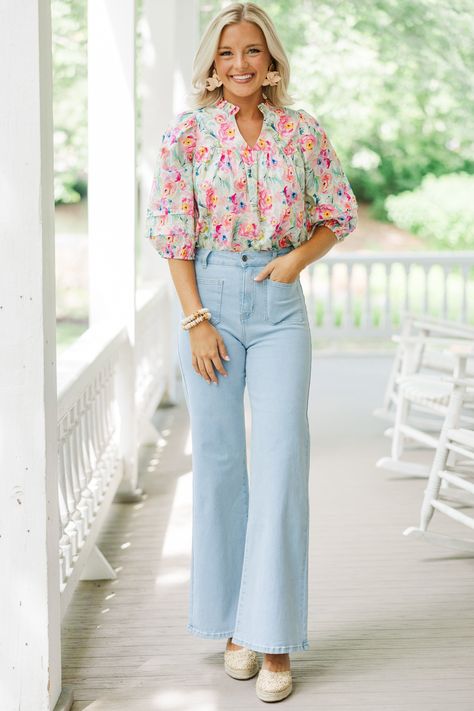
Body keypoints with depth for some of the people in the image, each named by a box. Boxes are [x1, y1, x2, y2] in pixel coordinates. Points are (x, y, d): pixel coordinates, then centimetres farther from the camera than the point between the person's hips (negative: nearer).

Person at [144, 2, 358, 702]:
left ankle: (275, 640, 2)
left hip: (280, 302, 0)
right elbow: (173, 236, -2)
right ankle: (233, 625, 20)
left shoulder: (302, 132, 4)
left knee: (280, 464, -5)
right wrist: (196, 320, -8)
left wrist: (300, 256, -7)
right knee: (218, 461, 5)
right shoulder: (186, 135, 0)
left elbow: (340, 214, 12)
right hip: (209, 300, 0)